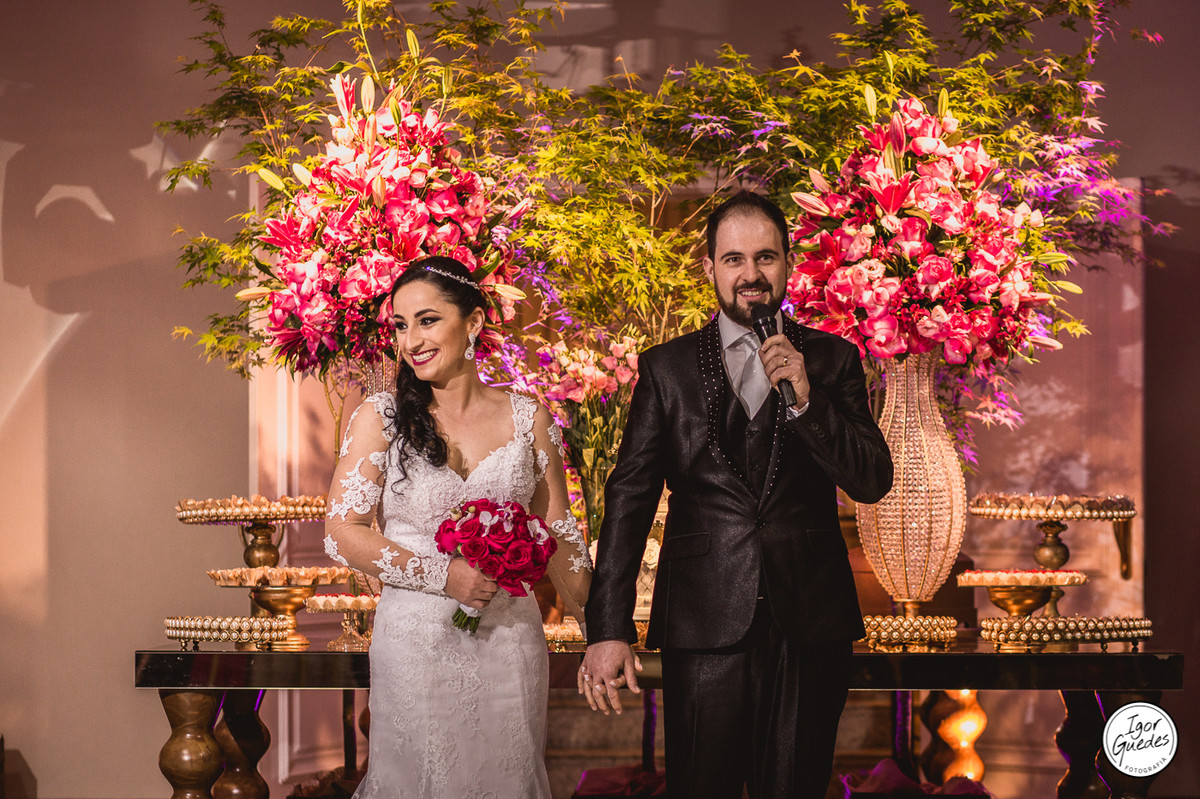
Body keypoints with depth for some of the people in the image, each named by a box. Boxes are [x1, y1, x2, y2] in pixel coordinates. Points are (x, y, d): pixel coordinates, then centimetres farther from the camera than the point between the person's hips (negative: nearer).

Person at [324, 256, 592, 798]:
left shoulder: (527, 419, 4)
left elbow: (558, 532, 9)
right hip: (415, 640, -2)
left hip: (510, 638, 2)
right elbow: (342, 533, -7)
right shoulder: (380, 418, -2)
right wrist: (444, 575, -16)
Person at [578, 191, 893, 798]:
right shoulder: (666, 368, 6)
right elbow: (629, 497, 1)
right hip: (705, 626, -1)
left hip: (809, 624, 1)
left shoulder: (832, 360, 8)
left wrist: (804, 400, -15)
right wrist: (608, 629, -7)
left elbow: (873, 481, 0)